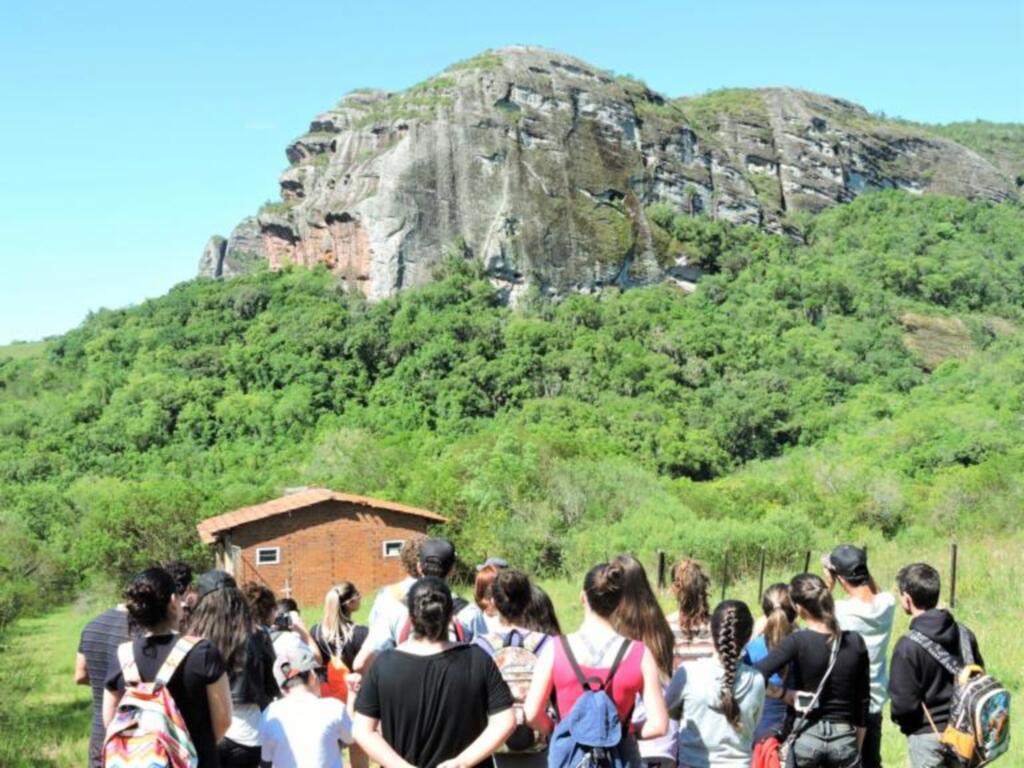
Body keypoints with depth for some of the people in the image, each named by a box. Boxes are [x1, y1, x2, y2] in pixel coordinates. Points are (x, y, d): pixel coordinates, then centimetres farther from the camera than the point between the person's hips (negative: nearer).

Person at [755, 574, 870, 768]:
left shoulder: (797, 642, -13)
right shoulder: (856, 643, -2)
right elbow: (863, 701, 4)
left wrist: (784, 693, -9)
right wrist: (857, 747, 14)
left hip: (806, 736, -2)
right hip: (844, 738, 2)